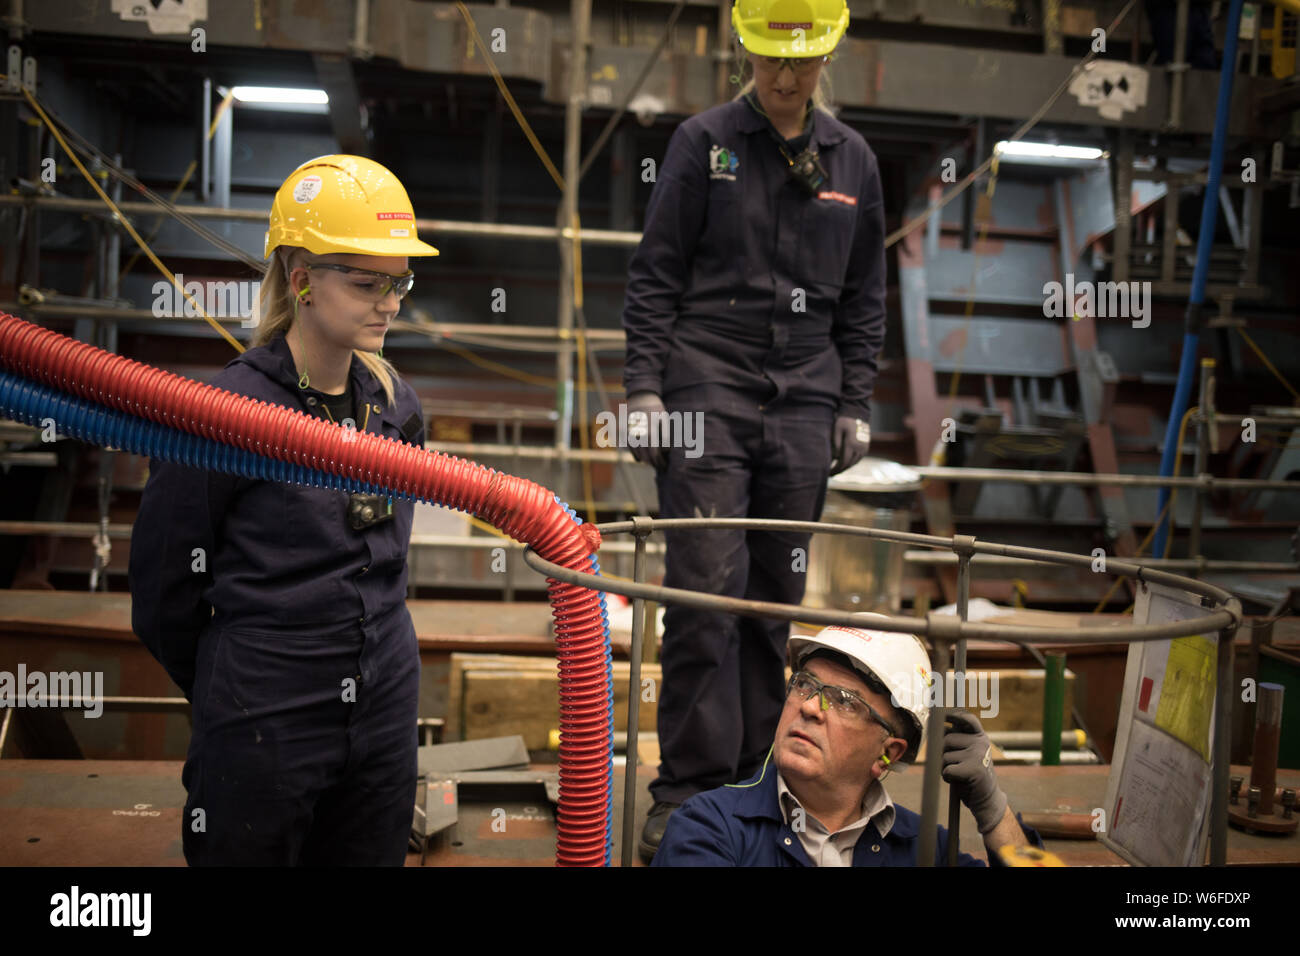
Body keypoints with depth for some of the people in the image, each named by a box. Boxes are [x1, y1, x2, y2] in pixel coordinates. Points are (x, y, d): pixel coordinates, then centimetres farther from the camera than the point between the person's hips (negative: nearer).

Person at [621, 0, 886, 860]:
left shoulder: (853, 159, 13)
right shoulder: (704, 142, 4)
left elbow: (864, 299, 16)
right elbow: (655, 274, 2)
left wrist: (857, 405, 9)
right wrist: (643, 386, -7)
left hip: (804, 400, 3)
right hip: (708, 386, -3)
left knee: (777, 595, 5)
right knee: (708, 587, -10)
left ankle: (752, 779, 18)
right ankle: (689, 788, 0)